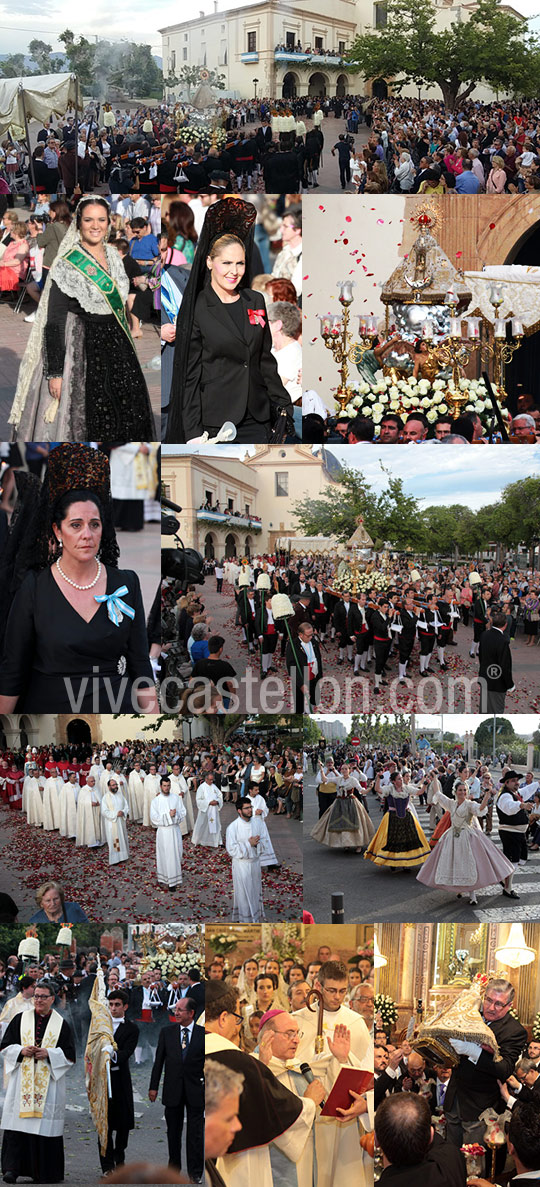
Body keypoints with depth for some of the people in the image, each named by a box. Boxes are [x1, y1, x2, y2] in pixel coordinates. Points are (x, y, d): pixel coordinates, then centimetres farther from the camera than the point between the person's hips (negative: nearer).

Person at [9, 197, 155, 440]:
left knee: (129, 414, 8)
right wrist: (54, 372, -20)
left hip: (116, 345, 7)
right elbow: (54, 322, -16)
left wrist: (127, 346, 19)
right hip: (83, 349, -6)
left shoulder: (114, 257, 7)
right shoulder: (67, 264, -13)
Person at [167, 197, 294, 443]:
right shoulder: (196, 311, -4)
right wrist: (193, 432, -10)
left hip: (257, 419, 4)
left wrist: (282, 406, 12)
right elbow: (189, 375, -5)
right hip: (214, 421, -4)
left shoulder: (255, 302, 10)